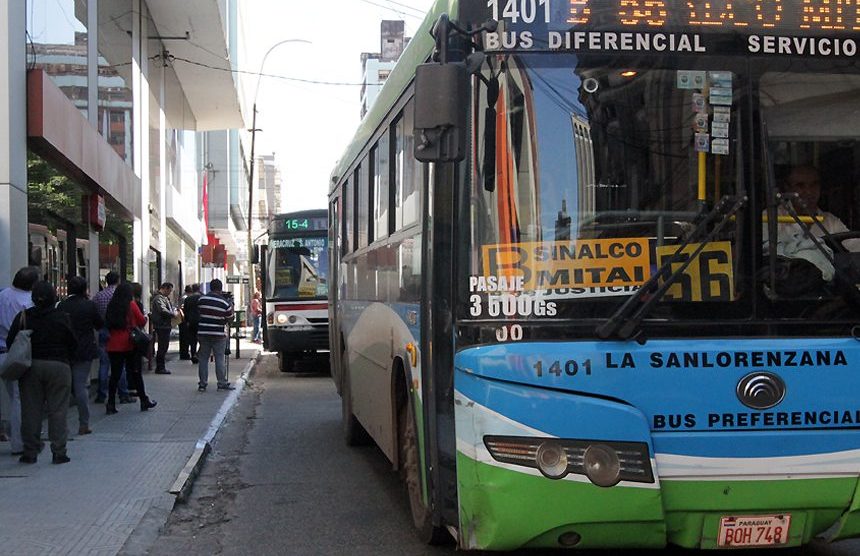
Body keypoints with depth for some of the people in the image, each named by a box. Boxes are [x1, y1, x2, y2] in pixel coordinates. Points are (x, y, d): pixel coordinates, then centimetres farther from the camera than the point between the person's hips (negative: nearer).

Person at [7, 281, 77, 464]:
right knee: (58, 410, 2)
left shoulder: (22, 317, -1)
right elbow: (73, 344, -1)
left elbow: (10, 342, 3)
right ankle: (58, 452, 2)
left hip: (30, 367, 2)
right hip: (58, 366, -2)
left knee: (30, 410, 7)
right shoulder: (62, 318, -6)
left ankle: (30, 452, 9)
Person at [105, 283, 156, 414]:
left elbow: (107, 323, 10)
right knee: (136, 373, 8)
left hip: (113, 345, 3)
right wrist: (145, 317, 18)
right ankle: (144, 401, 17)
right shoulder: (131, 305, -7)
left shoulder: (111, 306, 3)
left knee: (114, 375, 5)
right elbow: (142, 321, -2)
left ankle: (111, 405, 1)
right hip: (129, 345, -3)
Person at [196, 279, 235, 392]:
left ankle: (202, 384, 8)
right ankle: (222, 383, 4)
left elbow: (197, 314, 10)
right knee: (220, 358, 3)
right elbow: (229, 319, 2)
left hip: (202, 333, 2)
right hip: (218, 334, -2)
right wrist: (231, 308, 19)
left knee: (203, 358, 7)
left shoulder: (201, 300, -1)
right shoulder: (225, 303, -7)